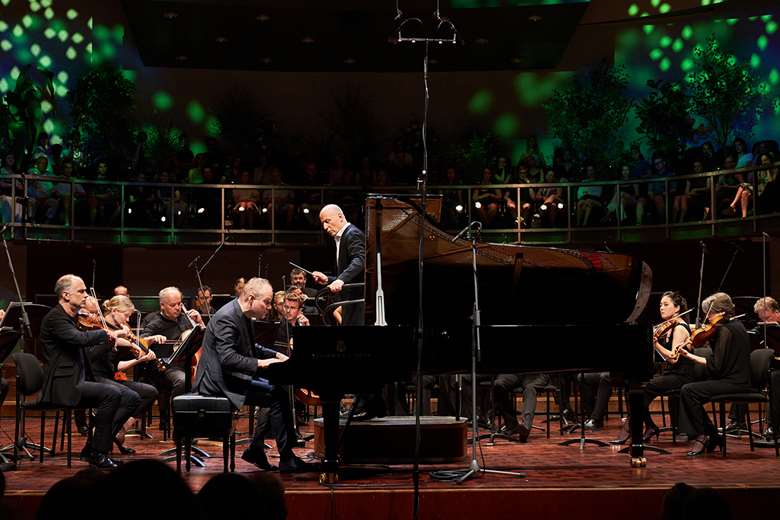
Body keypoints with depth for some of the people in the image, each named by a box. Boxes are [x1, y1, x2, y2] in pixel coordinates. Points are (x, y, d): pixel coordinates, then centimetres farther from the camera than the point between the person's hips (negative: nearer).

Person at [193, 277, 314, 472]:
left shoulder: (242, 316, 12)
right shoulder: (227, 318, -20)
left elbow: (250, 348, 26)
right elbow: (227, 358, -28)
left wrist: (276, 355, 12)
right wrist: (261, 363, -27)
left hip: (232, 376, 11)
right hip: (219, 382, -11)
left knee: (277, 390, 5)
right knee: (277, 395, -19)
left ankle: (255, 449, 10)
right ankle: (287, 460, -13)